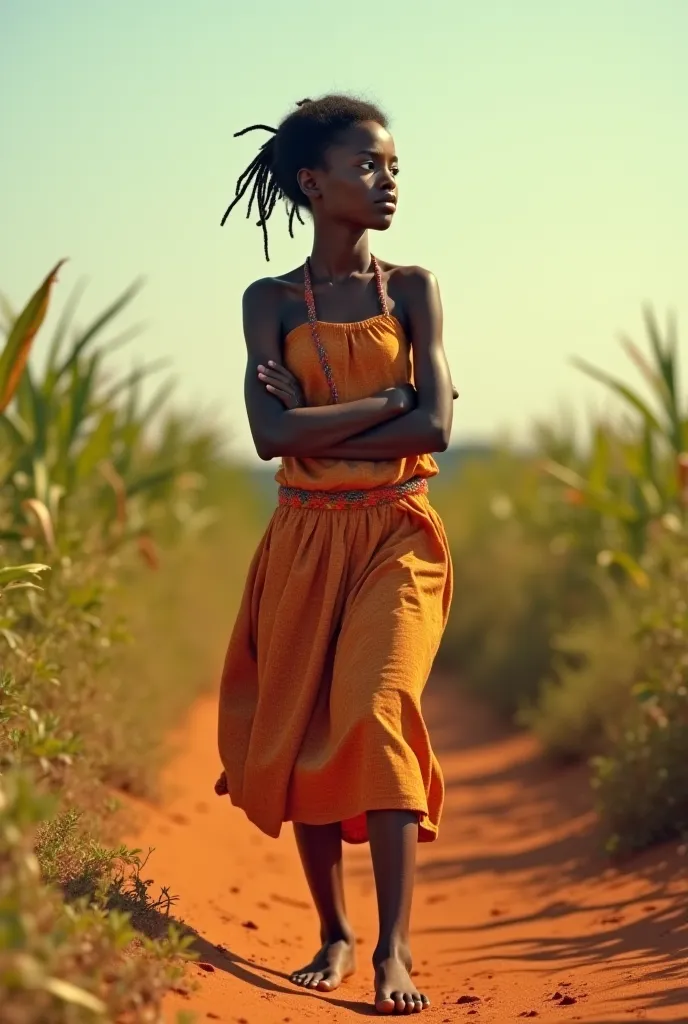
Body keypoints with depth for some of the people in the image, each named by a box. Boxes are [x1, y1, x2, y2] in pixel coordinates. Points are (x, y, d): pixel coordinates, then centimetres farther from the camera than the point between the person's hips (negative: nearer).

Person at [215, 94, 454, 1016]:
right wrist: (388, 398, -10)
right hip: (305, 541, 1)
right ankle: (334, 933, 18)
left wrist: (318, 427, -10)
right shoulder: (272, 302, 3)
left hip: (398, 535, -1)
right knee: (299, 733, 3)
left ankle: (394, 948, -17)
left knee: (378, 709, -18)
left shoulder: (413, 290, 3)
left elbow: (436, 429, -8)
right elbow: (272, 435, -10)